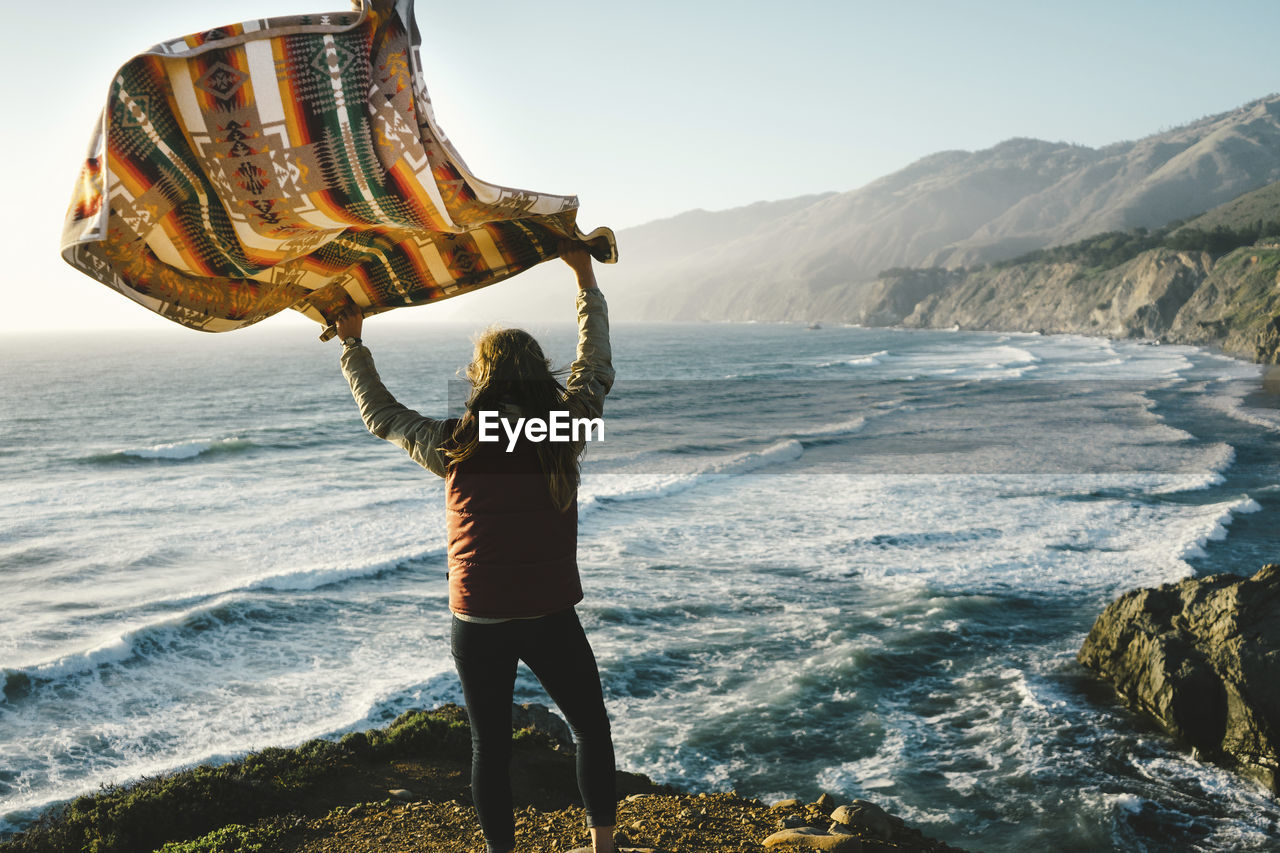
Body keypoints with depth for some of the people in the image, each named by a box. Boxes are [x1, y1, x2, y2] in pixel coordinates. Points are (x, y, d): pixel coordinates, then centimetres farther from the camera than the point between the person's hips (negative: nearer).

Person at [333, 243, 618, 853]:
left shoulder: (453, 447, -6)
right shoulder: (565, 433, -7)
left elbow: (380, 416, 11)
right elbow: (596, 366, 10)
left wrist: (352, 344, 24)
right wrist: (586, 280, 20)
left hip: (477, 622, 1)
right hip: (552, 619, 0)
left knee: (489, 746, 16)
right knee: (592, 732, 18)